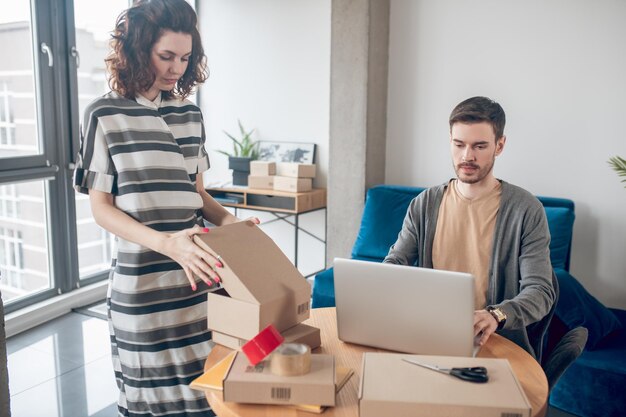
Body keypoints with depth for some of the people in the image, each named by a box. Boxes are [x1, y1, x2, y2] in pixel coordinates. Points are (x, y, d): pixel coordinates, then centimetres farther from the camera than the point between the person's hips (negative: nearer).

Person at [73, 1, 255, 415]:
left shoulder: (189, 113, 9)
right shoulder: (105, 115, -5)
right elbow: (101, 207, -7)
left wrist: (229, 221, -3)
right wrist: (165, 243, -21)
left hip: (199, 270, 4)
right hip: (144, 278, -4)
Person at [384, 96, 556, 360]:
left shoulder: (526, 210, -5)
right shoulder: (424, 204, 6)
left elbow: (540, 291, -11)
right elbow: (394, 264, 6)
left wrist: (496, 315, -31)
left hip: (500, 343, -2)